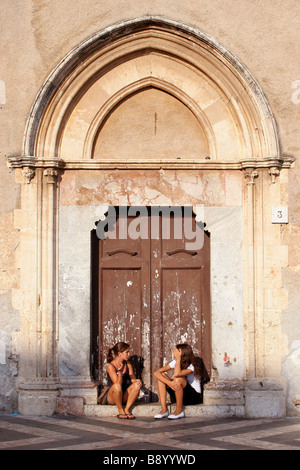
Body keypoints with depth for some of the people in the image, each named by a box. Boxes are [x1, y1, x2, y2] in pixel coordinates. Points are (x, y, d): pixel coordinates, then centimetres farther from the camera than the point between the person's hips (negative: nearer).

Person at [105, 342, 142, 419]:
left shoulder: (128, 364, 6)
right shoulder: (110, 366, -13)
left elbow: (133, 380, 4)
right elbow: (117, 384, -20)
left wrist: (137, 381, -18)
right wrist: (119, 372, -34)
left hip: (124, 396, 5)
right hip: (112, 397, -5)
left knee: (136, 385, -22)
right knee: (117, 386, -38)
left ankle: (127, 409, -16)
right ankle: (120, 410, -17)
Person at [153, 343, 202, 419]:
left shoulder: (192, 366, -19)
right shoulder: (175, 362, -2)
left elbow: (177, 374, -39)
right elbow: (156, 373, -11)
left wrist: (178, 359, -27)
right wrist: (169, 382, -27)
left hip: (195, 397, -7)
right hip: (180, 396, 7)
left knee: (178, 379, -33)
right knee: (162, 376, -10)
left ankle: (179, 410, -17)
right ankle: (164, 410, -15)